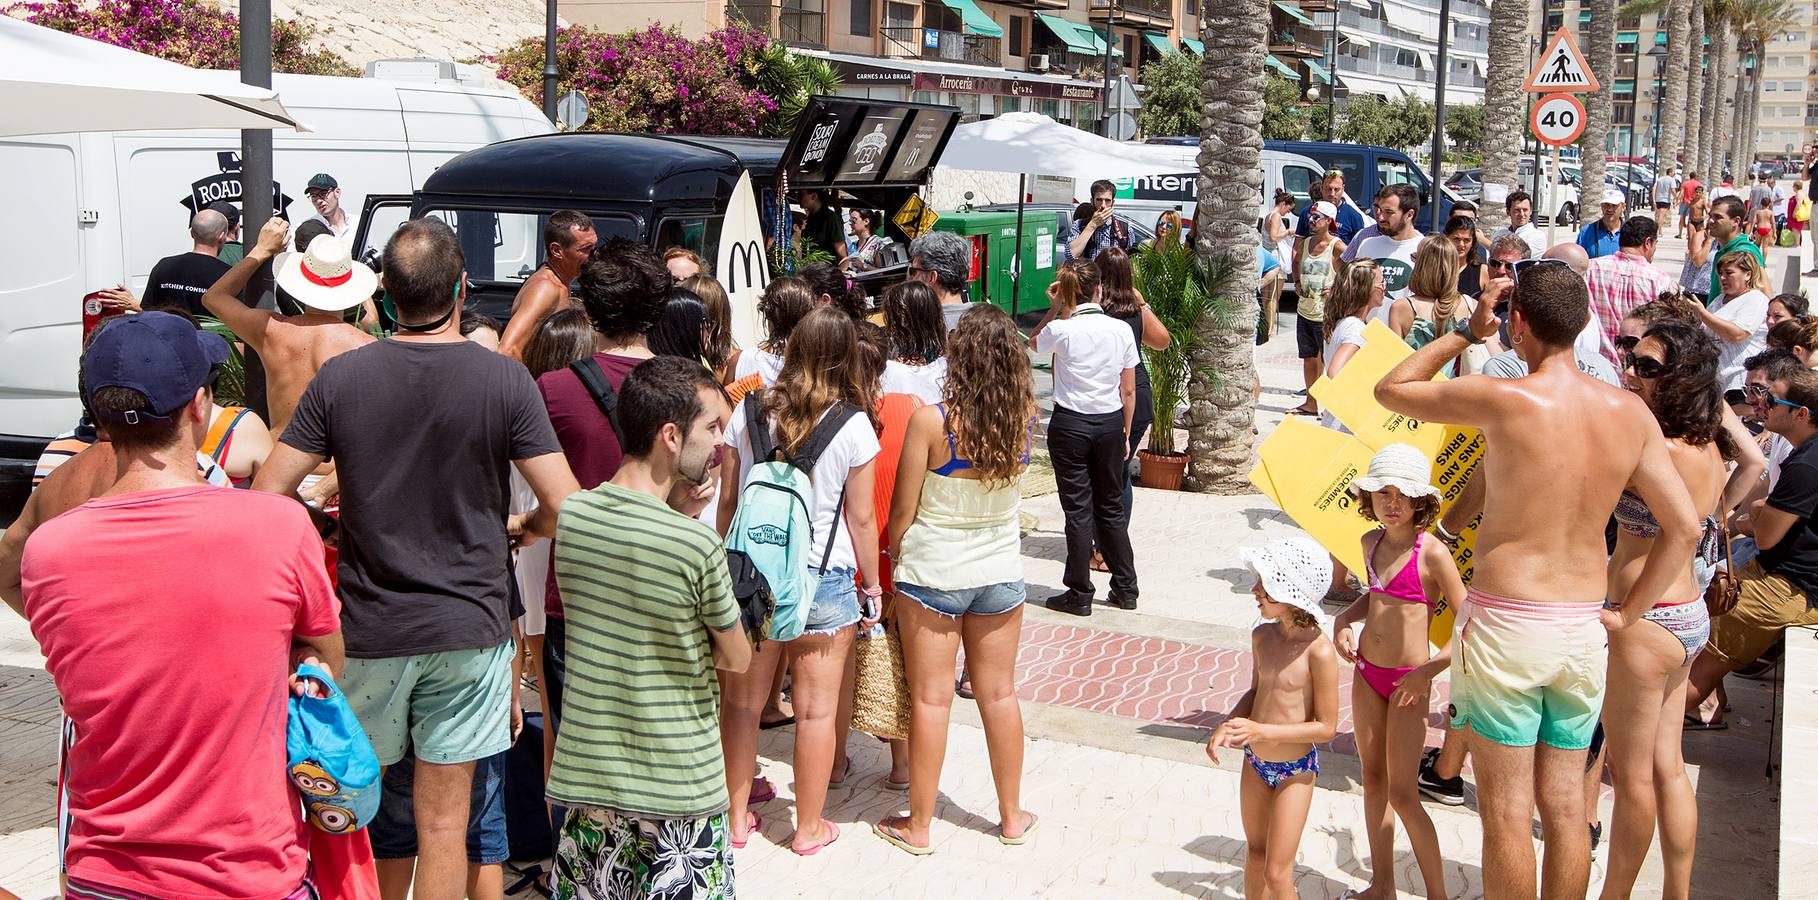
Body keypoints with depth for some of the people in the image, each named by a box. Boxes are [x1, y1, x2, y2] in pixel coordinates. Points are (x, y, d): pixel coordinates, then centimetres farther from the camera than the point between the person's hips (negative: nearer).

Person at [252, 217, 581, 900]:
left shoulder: (340, 376, -6)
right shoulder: (504, 380, -10)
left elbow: (266, 497, -5)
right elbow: (563, 506, -12)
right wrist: (526, 528, 10)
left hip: (367, 631, 1)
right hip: (467, 628, -1)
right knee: (443, 821, 7)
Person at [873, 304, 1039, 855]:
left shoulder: (931, 421, -19)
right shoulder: (1024, 420, -9)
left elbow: (902, 513, -12)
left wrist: (893, 563, 5)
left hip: (933, 572, -3)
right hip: (1001, 570, 4)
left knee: (931, 699, 6)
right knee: (999, 694, 15)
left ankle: (918, 825, 17)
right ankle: (1012, 816, 28)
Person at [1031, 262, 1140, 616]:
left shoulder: (1061, 330, -12)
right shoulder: (1121, 330, -3)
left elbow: (1032, 343, 13)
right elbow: (1129, 391, 2)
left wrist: (1054, 308, 8)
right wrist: (1125, 433, 12)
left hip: (1070, 424, -3)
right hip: (1110, 424, 3)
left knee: (1078, 510, 3)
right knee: (1111, 507, 15)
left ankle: (1079, 594, 9)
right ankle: (1125, 589, 22)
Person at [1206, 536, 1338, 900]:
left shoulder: (1318, 651, -24)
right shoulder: (1262, 635, -4)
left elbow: (1326, 727, -19)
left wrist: (1261, 731, -26)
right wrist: (1227, 726, -5)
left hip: (1295, 770, -6)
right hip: (1255, 761, 6)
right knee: (1255, 853, 22)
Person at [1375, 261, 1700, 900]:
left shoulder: (1505, 400, -17)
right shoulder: (1629, 411, -1)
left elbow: (1390, 390, -3)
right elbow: (1685, 527, 2)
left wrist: (1466, 333, 5)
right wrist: (1626, 614, 8)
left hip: (1506, 624, -5)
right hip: (1583, 631, 5)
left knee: (1506, 811, 6)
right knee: (1566, 804, 16)